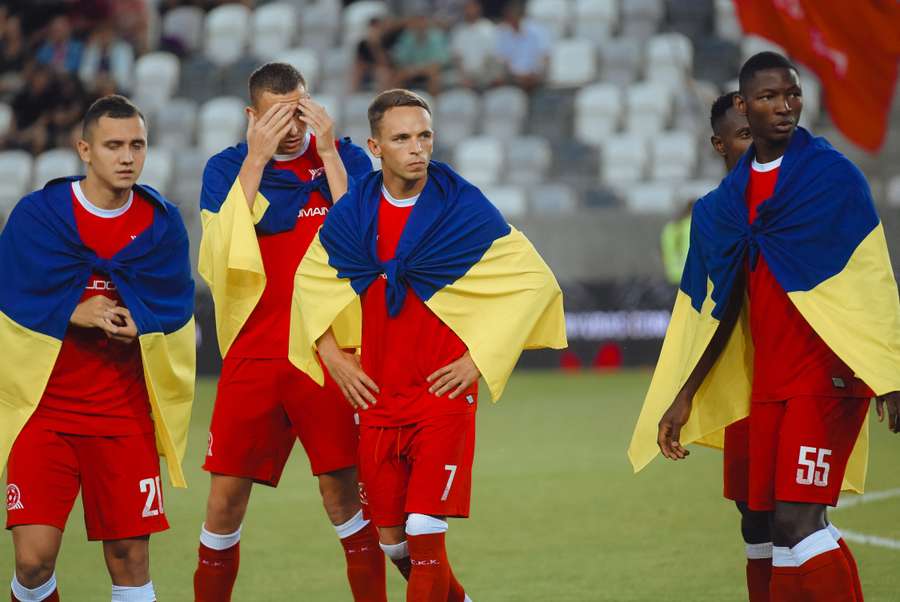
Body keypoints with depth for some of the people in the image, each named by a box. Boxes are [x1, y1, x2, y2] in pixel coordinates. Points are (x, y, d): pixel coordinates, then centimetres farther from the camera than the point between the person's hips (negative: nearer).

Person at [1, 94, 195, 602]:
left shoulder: (162, 223, 4)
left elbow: (175, 309, -2)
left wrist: (135, 321, -19)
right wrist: (77, 315, -17)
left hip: (125, 414, 2)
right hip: (42, 406, -2)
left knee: (131, 558, 0)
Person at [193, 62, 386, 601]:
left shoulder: (346, 158, 4)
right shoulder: (227, 168, 5)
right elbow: (225, 247, -11)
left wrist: (329, 152, -13)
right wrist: (257, 157, -14)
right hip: (252, 353, 1)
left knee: (344, 491, -5)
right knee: (227, 495, 0)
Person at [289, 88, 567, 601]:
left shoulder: (465, 210, -9)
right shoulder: (352, 215, 2)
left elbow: (536, 281, -5)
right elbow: (310, 278, 20)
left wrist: (479, 357, -9)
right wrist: (332, 355, 8)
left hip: (444, 393, -4)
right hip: (377, 400, 4)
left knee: (425, 532, -14)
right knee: (391, 538, 10)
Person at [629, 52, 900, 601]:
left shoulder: (834, 176, -5)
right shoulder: (726, 202, 12)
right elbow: (718, 310, 18)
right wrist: (683, 398, 15)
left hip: (828, 375, -6)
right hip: (767, 384, 6)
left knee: (796, 517, -16)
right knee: (777, 517, 3)